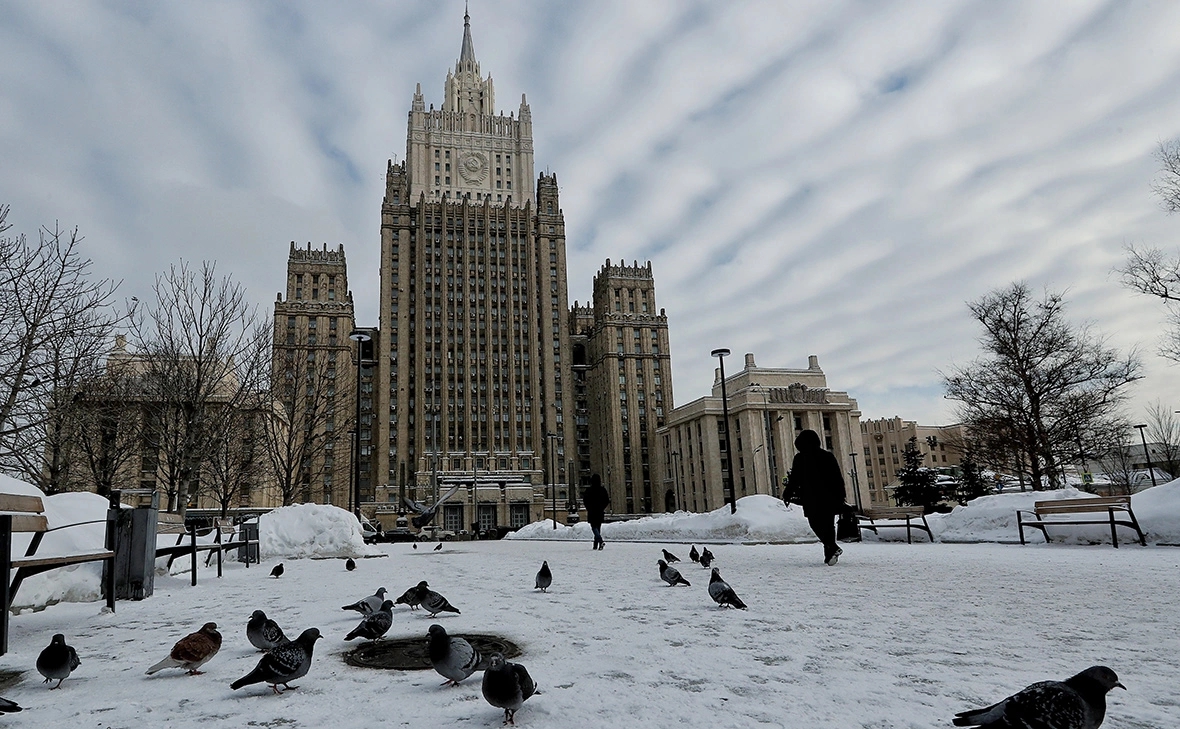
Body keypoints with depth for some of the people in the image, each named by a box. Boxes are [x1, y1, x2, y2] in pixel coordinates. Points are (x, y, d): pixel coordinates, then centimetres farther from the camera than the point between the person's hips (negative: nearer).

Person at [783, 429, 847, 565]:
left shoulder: (800, 458, -4)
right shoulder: (828, 456, 8)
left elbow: (794, 479, -5)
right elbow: (839, 479, 10)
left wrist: (787, 494, 6)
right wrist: (840, 498, 16)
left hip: (812, 499, -4)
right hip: (830, 498, 4)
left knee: (816, 524, 1)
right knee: (829, 525, 10)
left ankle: (832, 547, -19)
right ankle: (830, 554, 9)